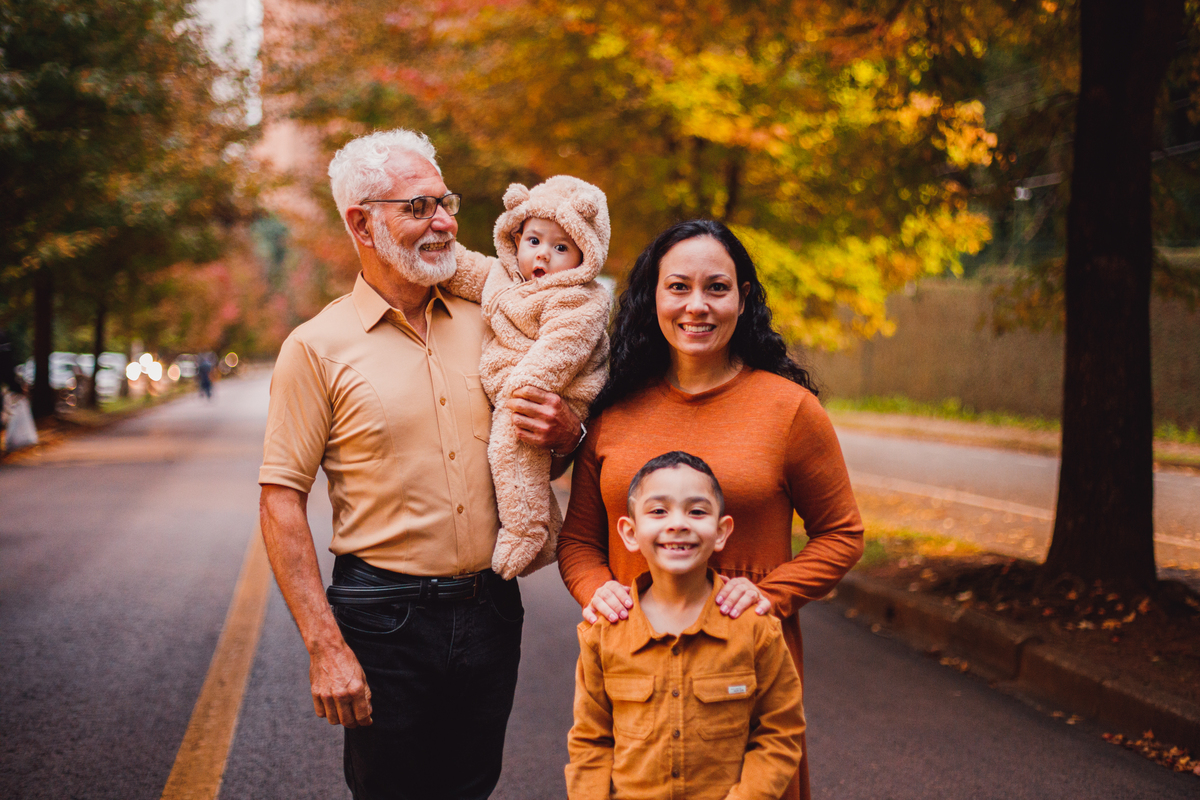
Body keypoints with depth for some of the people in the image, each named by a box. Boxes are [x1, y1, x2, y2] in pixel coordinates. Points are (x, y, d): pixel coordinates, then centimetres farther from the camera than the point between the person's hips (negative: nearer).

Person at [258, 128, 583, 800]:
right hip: (383, 620, -4)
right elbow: (282, 502, -9)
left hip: (491, 612, 4)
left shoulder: (486, 324, 8)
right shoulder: (318, 348, -6)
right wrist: (325, 647, -16)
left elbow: (532, 453, 19)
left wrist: (568, 435, -6)